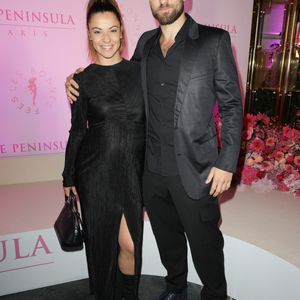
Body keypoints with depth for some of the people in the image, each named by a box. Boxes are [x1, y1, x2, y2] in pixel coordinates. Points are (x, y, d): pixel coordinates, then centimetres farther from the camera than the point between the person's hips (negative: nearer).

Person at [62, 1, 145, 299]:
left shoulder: (139, 70, 3)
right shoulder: (83, 79, -1)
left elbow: (152, 120, 7)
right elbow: (77, 130, 4)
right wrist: (69, 178, 7)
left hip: (133, 171, 1)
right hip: (96, 172, -1)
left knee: (130, 243, 4)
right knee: (102, 240, 12)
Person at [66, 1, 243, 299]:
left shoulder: (214, 40, -5)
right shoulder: (145, 43, 8)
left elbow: (232, 106, -5)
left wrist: (227, 163, -9)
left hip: (194, 169, -4)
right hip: (152, 168, 5)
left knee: (204, 243, 12)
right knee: (167, 238, 22)